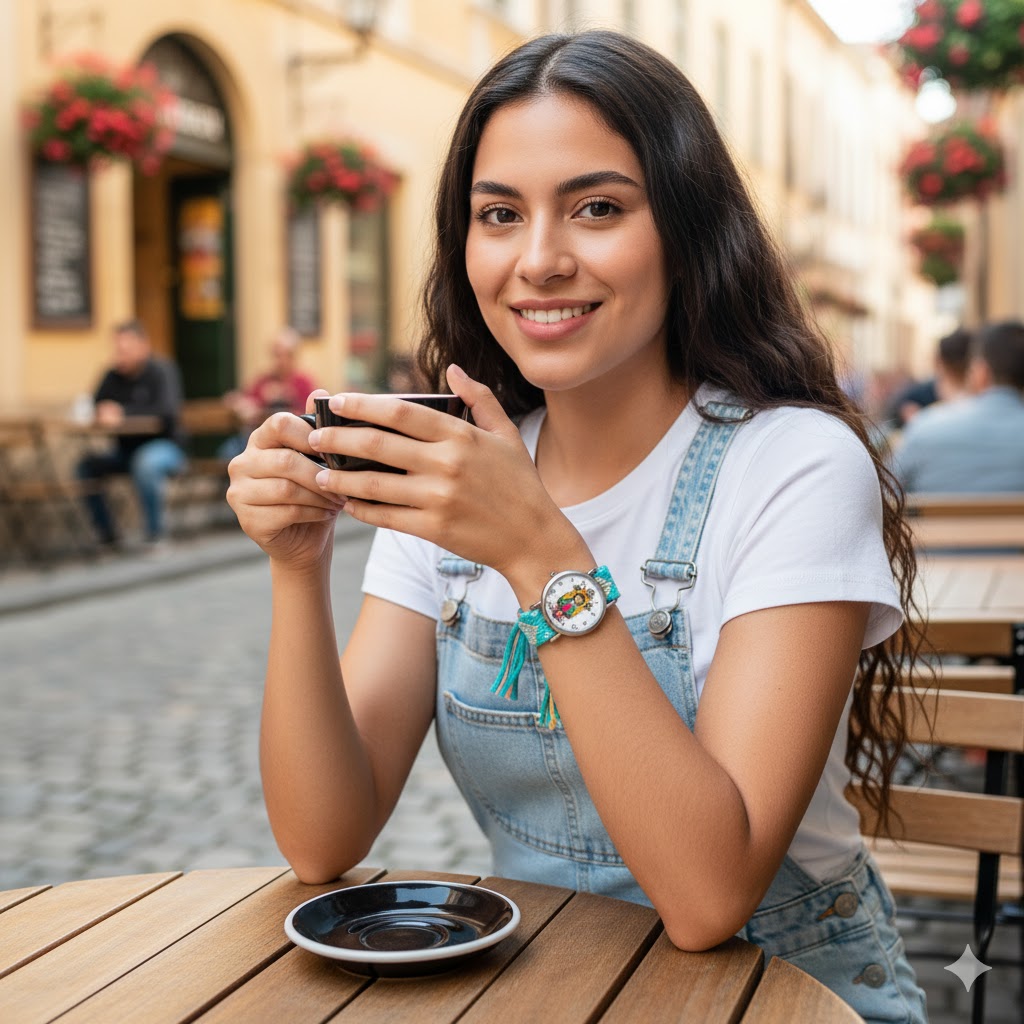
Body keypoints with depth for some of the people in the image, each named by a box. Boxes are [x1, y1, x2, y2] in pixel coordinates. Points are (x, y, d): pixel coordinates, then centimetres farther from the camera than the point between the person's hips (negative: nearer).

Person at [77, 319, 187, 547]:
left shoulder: (161, 370, -12)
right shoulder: (113, 376, 4)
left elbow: (167, 411, -26)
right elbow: (95, 407, 7)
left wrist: (122, 413, -30)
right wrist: (103, 415, -18)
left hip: (165, 445, -6)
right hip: (126, 450, 6)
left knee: (145, 463, -38)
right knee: (87, 466, -16)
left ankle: (155, 535, -23)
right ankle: (108, 535, -4)